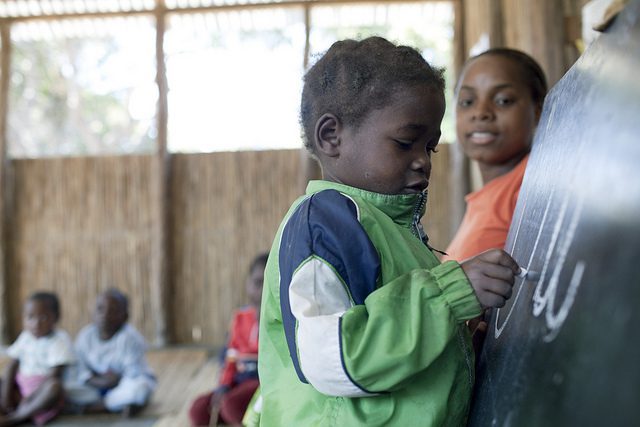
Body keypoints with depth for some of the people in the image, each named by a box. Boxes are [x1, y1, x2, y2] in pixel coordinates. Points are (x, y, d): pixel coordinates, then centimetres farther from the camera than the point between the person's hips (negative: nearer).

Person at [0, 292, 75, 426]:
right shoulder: (25, 337, 6)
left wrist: (31, 398, -21)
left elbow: (55, 375, -18)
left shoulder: (60, 340, -13)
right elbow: (12, 366, 4)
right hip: (22, 387, 6)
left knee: (54, 386, -37)